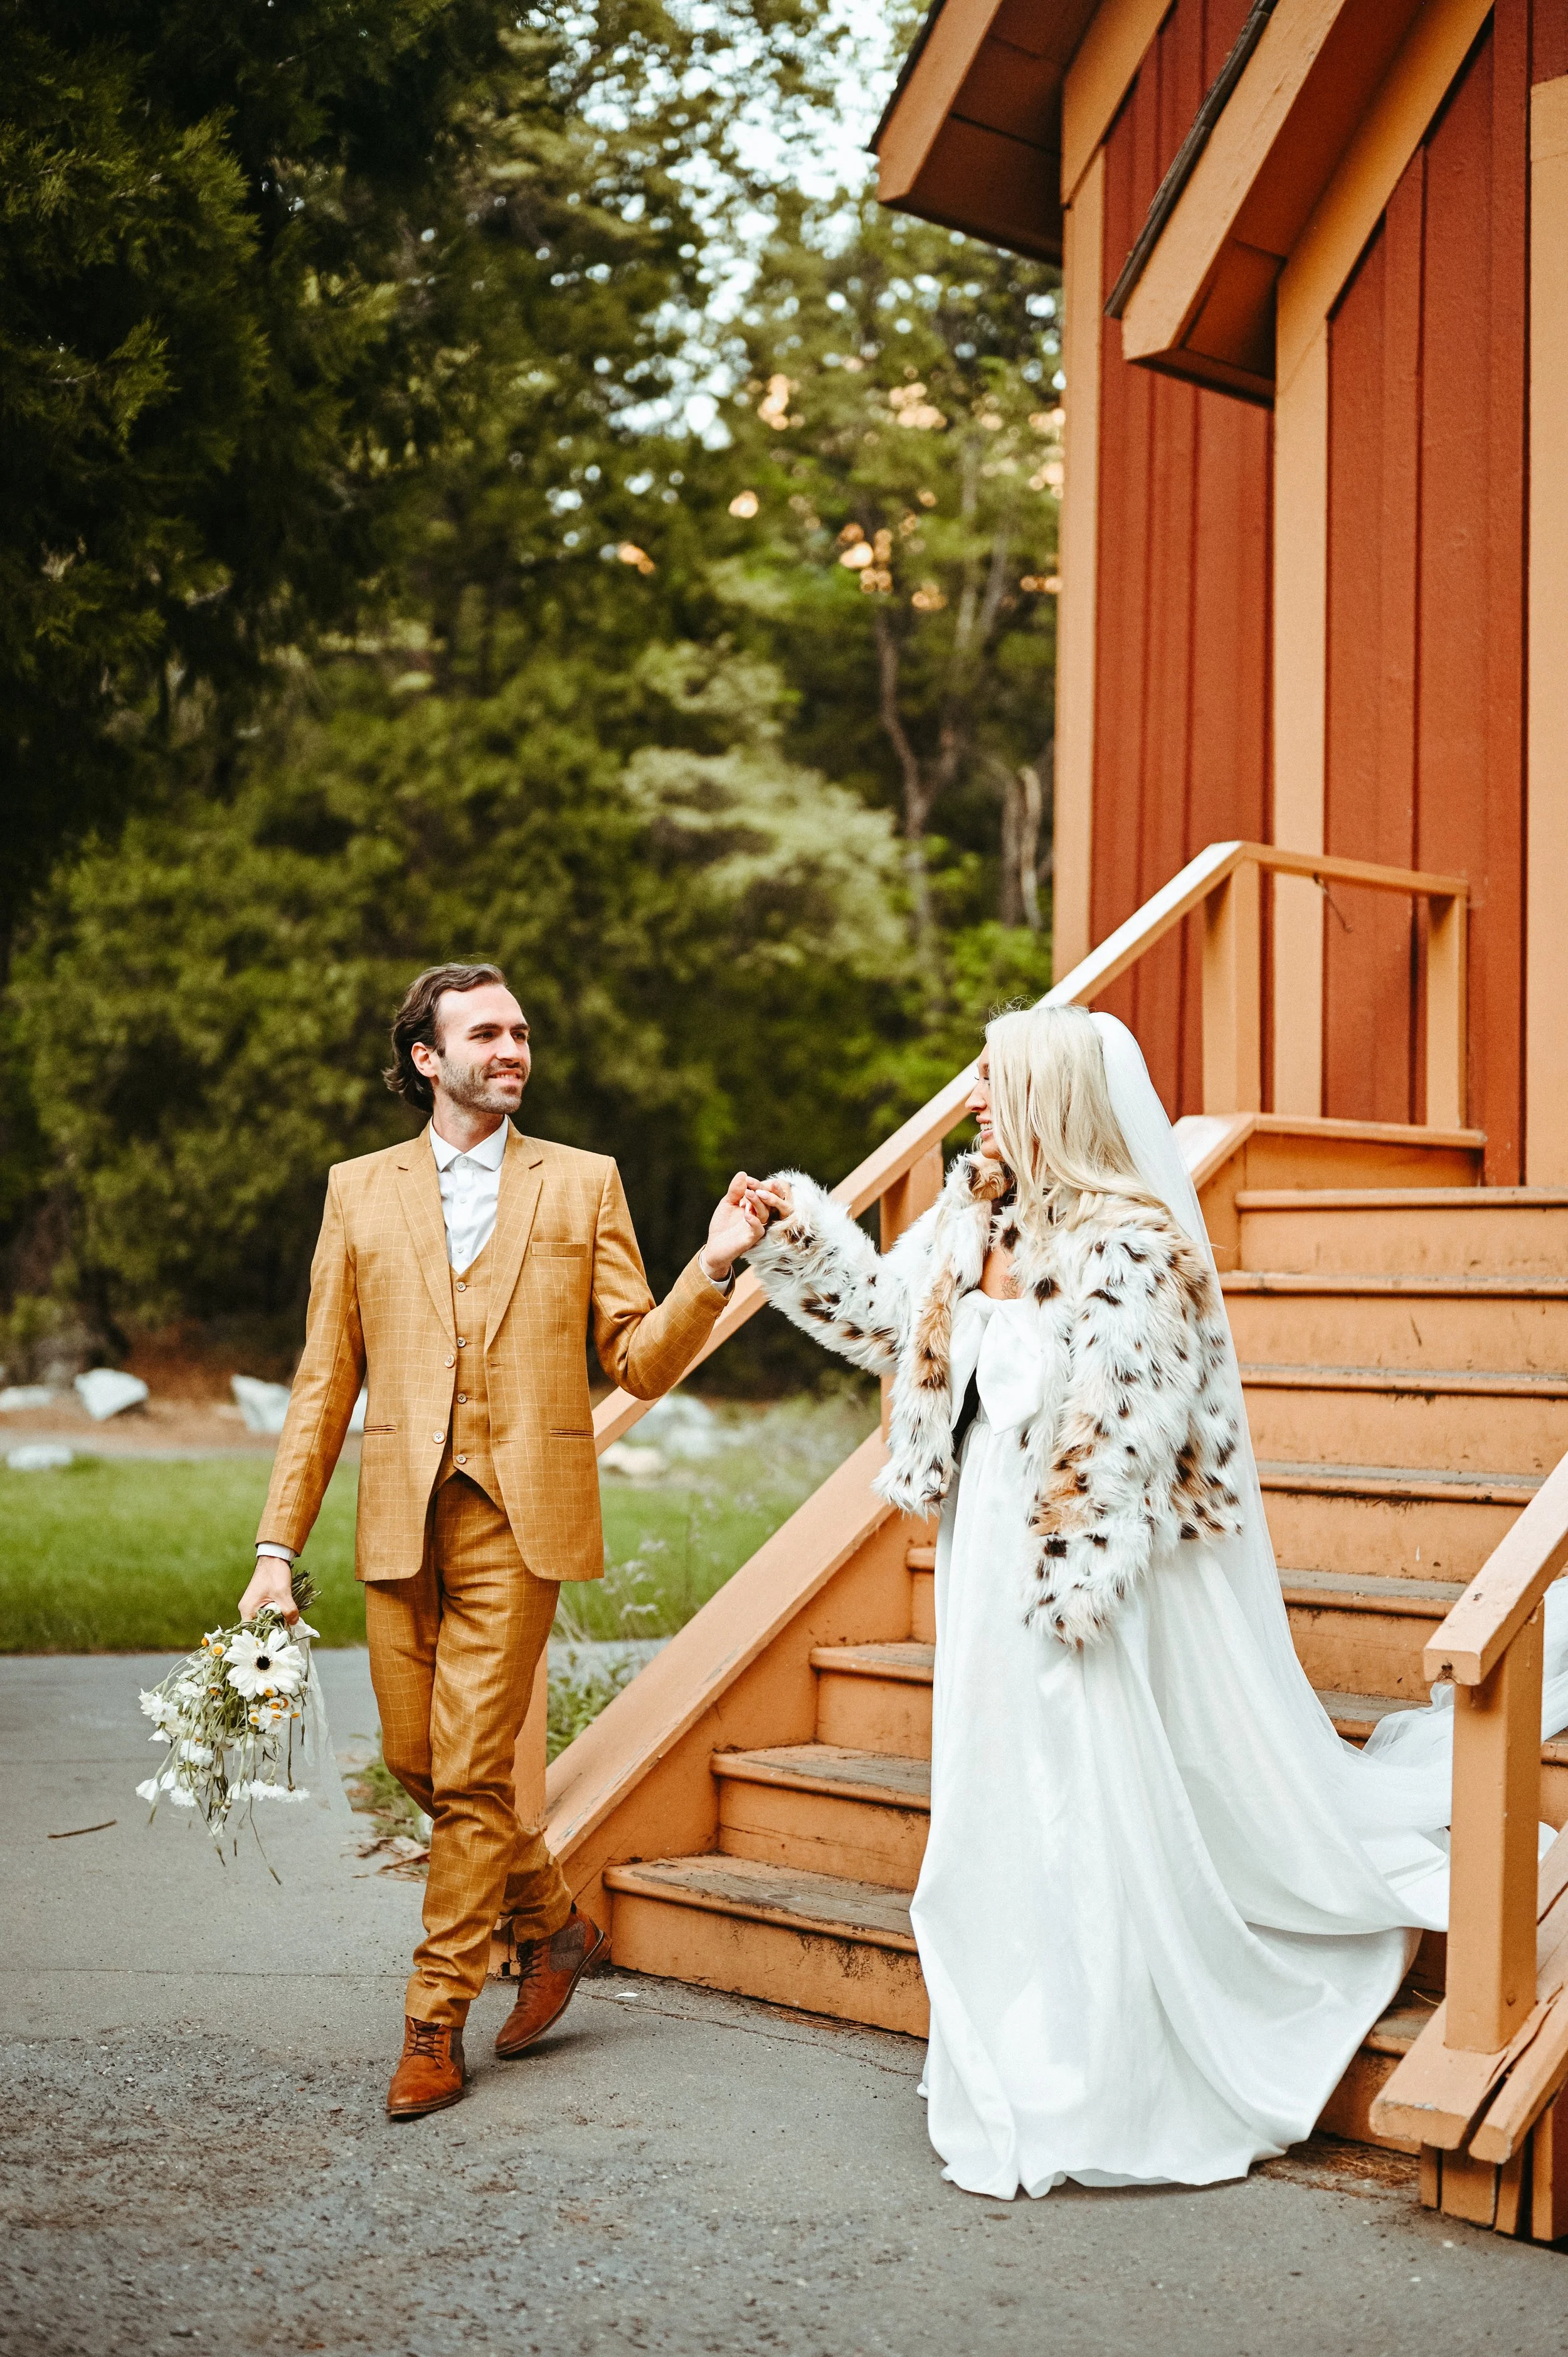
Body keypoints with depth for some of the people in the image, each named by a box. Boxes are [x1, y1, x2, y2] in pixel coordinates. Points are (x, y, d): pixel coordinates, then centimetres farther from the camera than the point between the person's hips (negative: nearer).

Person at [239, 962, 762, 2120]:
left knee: (471, 1771, -4)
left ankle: (437, 2022, 11)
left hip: (520, 1519, -2)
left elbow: (641, 1363, 3)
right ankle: (553, 1920, 33)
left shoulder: (583, 1184, 7)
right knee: (417, 1759, 8)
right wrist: (279, 1546, 4)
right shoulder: (360, 1191, 10)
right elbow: (325, 1383, 9)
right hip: (402, 1519, 3)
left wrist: (713, 1269, -13)